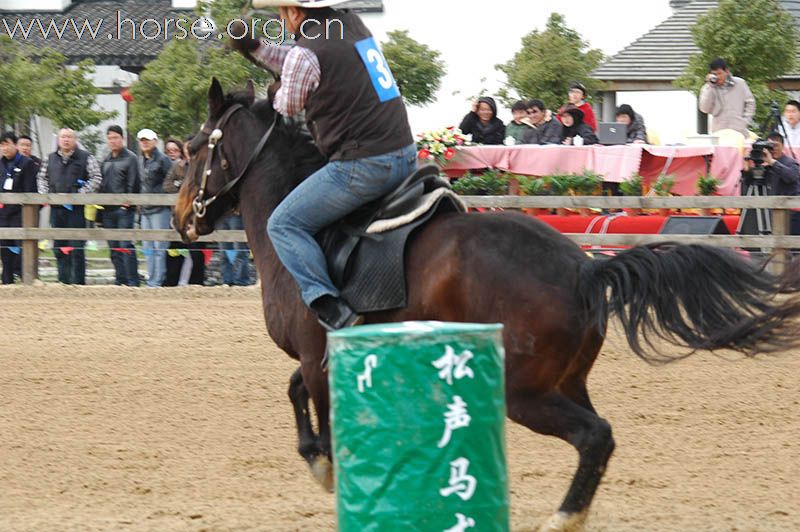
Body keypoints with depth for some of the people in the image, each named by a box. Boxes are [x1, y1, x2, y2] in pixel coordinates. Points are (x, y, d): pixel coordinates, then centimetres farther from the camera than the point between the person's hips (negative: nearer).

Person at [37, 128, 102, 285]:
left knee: (76, 247, -6)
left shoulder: (86, 158, 0)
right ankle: (63, 280, 15)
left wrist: (80, 194, -13)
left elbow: (96, 178, -4)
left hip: (76, 208, -5)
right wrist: (44, 194, 4)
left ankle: (78, 281, -2)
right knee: (59, 247, 8)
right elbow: (41, 177, 22)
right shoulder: (50, 159, 13)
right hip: (56, 208, 5)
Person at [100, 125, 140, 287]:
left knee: (125, 245, -11)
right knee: (113, 247, 8)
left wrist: (127, 201, -16)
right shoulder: (106, 161, 18)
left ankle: (132, 280, -11)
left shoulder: (130, 158, -2)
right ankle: (120, 279, 12)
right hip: (108, 210, 7)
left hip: (124, 208, -7)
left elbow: (133, 183, -9)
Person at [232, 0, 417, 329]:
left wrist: (278, 95, 26)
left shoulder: (306, 54, -14)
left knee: (283, 224, -4)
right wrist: (256, 49, 31)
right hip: (406, 157, 9)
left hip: (363, 166, -9)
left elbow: (288, 107, 4)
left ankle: (333, 313, -21)